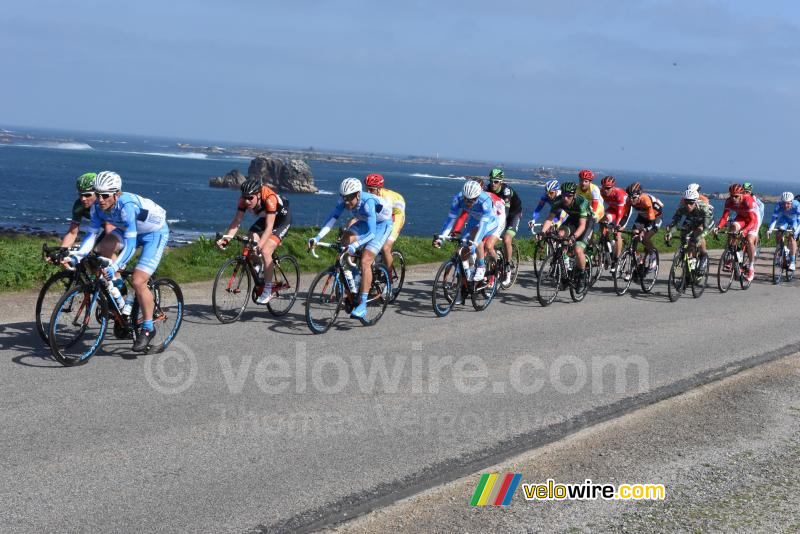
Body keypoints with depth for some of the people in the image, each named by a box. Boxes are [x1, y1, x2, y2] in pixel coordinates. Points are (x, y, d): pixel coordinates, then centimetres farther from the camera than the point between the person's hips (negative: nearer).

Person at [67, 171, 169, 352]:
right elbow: (92, 234, -12)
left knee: (137, 281, -18)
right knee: (103, 247, -17)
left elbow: (130, 243, -39)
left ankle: (148, 328, -2)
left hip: (156, 233, -7)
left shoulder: (127, 206, -36)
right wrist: (76, 256, -26)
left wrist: (114, 267, -48)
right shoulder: (99, 208, -15)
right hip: (128, 230, 7)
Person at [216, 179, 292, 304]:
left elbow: (269, 228, -41)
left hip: (282, 219, -6)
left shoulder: (270, 199, -38)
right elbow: (236, 221, -23)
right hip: (264, 218, 6)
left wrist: (259, 245, -54)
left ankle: (268, 291, -12)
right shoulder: (244, 199, -22)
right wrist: (225, 238, -39)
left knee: (265, 252, -23)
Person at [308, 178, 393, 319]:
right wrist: (317, 238, -36)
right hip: (365, 222, 7)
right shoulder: (343, 200, -19)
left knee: (365, 262, -20)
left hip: (381, 224, -7)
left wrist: (355, 245, -57)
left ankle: (362, 305, -18)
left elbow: (371, 233, -42)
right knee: (343, 241, -18)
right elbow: (332, 219, -22)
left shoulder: (368, 202, -37)